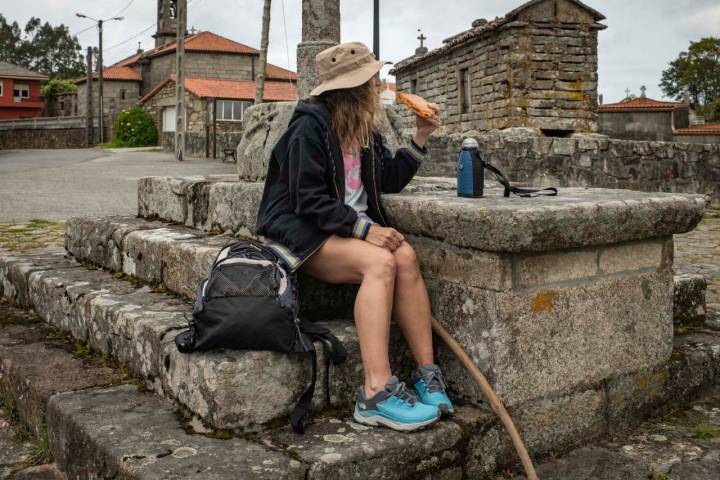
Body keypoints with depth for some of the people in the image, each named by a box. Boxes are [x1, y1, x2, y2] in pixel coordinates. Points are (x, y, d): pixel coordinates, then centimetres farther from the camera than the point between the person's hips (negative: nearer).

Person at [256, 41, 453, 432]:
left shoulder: (364, 129, 16)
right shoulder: (311, 125, -10)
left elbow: (390, 181, 20)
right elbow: (309, 200, -17)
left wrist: (421, 137, 12)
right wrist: (363, 228, -26)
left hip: (350, 228, 7)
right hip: (304, 233, -7)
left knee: (405, 256, -24)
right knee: (379, 262, -33)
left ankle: (427, 374, -23)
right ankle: (376, 393, -37)